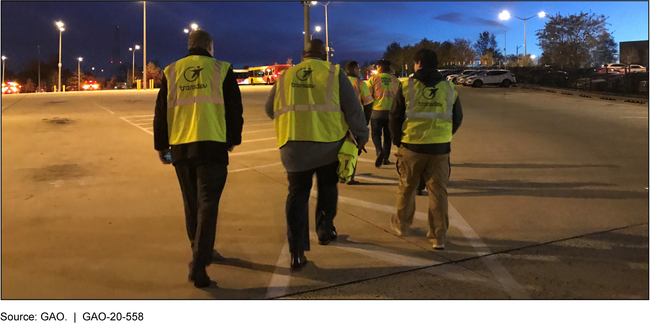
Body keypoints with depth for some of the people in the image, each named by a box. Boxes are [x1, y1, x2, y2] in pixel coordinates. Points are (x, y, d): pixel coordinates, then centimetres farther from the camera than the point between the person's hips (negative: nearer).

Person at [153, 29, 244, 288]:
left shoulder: (171, 72, 10)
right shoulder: (221, 69, 3)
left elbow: (160, 112, 9)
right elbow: (234, 110, 3)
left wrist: (161, 145, 16)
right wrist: (233, 139, 16)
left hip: (180, 147, 3)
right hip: (212, 145, -3)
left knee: (192, 204, 17)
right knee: (208, 204, -2)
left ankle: (201, 253, 31)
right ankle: (198, 265, -10)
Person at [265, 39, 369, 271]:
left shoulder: (286, 75, 9)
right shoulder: (334, 73, 1)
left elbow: (270, 109, 16)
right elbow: (353, 109, -1)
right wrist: (361, 136, 11)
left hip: (293, 145, 1)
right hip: (328, 143, -1)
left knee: (297, 194, 8)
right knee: (327, 189, 23)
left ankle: (297, 252, 3)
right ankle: (325, 231, 35)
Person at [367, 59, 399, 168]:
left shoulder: (373, 79, -1)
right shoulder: (395, 80, 8)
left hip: (377, 111, -2)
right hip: (391, 111, 3)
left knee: (376, 134, 7)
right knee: (388, 135, 14)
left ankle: (379, 151, -18)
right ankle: (386, 158, 15)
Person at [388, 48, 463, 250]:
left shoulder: (407, 85, -4)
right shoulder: (449, 88, 5)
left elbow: (394, 116, -2)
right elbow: (457, 118, 12)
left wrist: (397, 139, 13)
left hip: (412, 145, -1)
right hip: (440, 147, 2)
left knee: (407, 188, 16)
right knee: (438, 191, 7)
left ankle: (401, 225, 34)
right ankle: (438, 237, 9)